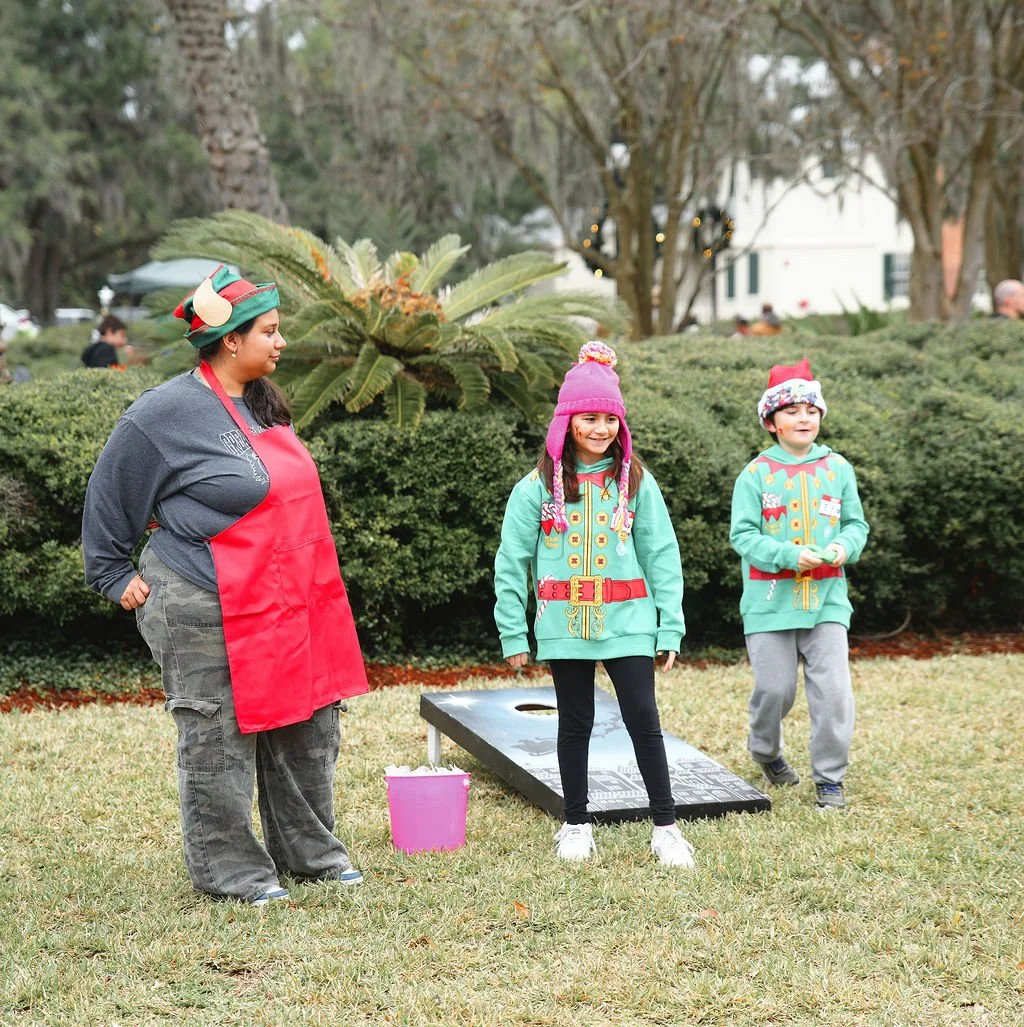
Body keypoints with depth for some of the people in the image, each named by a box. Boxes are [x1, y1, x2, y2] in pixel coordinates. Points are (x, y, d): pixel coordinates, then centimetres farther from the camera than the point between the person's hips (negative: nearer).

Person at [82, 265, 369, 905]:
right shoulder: (168, 412, -13)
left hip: (290, 607, 8)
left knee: (310, 729, 14)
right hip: (210, 617, -8)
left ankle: (310, 852, 28)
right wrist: (118, 578, 2)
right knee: (221, 739, 1)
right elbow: (108, 499, -2)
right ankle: (230, 871, 13)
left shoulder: (265, 405, 11)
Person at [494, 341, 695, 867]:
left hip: (627, 621, 0)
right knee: (575, 723, 10)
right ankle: (576, 825, 23)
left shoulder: (636, 482, 3)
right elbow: (511, 562, 3)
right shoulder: (538, 486, 1)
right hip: (565, 623, 1)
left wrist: (671, 625, -3)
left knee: (644, 719, -5)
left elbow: (662, 556, 3)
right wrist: (513, 633, -1)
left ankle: (666, 828, 3)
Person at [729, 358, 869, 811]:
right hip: (771, 600, -2)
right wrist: (789, 556, -19)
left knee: (833, 689, -7)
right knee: (774, 689, 2)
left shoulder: (837, 468, 7)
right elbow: (742, 535, -5)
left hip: (827, 598, 2)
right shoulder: (757, 474, -2)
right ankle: (766, 752, 33)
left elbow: (856, 523, 12)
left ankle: (830, 777, 6)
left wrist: (844, 546, -11)